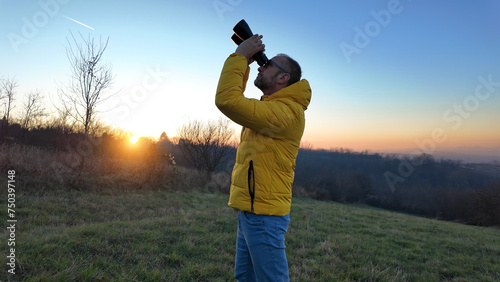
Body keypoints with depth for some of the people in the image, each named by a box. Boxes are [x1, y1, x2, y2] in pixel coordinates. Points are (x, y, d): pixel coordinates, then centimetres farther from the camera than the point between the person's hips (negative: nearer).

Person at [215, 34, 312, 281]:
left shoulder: (286, 110, -19)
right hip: (250, 210, 10)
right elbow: (235, 99, 25)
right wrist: (244, 62, 13)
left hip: (263, 214, -10)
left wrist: (240, 55, -14)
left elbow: (227, 100, -27)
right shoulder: (269, 106, 14)